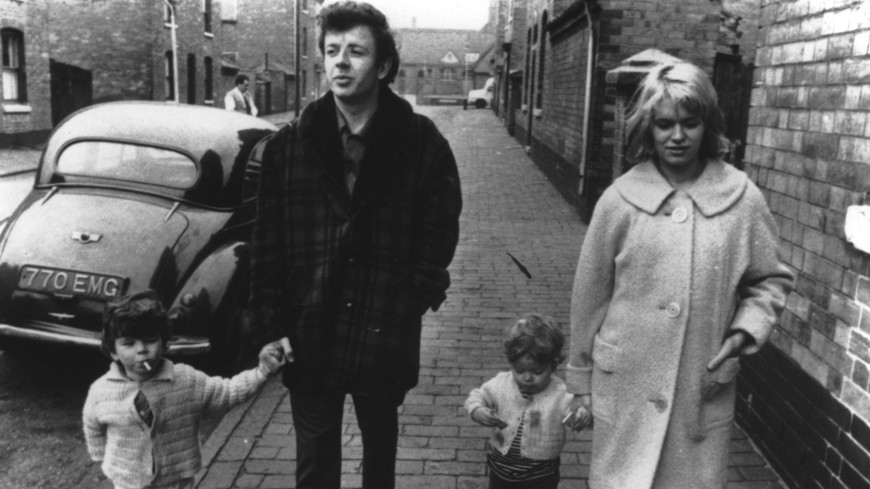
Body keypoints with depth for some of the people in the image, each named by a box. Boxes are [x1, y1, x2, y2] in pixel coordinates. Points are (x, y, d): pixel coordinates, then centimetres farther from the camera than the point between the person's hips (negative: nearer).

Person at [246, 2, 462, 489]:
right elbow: (268, 248, -1)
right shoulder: (289, 145, -3)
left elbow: (440, 231, -2)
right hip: (310, 336, 1)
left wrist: (411, 302, -8)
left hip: (386, 337, 0)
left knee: (380, 448, 22)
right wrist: (270, 329, -4)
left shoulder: (422, 143, -7)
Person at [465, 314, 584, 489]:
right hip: (501, 466, 3)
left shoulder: (561, 395, -19)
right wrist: (477, 412, -20)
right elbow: (477, 397, 1)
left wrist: (584, 414, -46)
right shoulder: (501, 384, -10)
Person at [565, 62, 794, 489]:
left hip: (704, 390, 1)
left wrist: (744, 333, -9)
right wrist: (580, 378, 6)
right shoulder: (620, 199, -7)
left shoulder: (742, 199, -5)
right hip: (626, 387, 0)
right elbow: (590, 293, 0)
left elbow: (771, 280, 9)